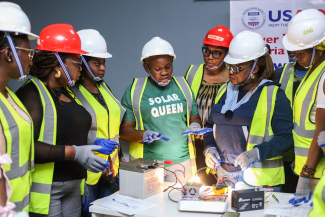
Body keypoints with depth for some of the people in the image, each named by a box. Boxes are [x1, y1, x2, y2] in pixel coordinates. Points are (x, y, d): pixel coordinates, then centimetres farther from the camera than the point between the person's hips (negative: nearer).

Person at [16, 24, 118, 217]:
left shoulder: (67, 93, 13)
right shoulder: (32, 94, -13)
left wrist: (92, 145, 7)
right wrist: (75, 152, -24)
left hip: (73, 187, 8)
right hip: (46, 191, -8)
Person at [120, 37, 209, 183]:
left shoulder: (183, 86, 10)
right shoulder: (134, 90, 1)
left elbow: (195, 118, 17)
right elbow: (124, 130, -1)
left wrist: (195, 126, -5)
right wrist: (144, 135, -19)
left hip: (182, 161, 3)